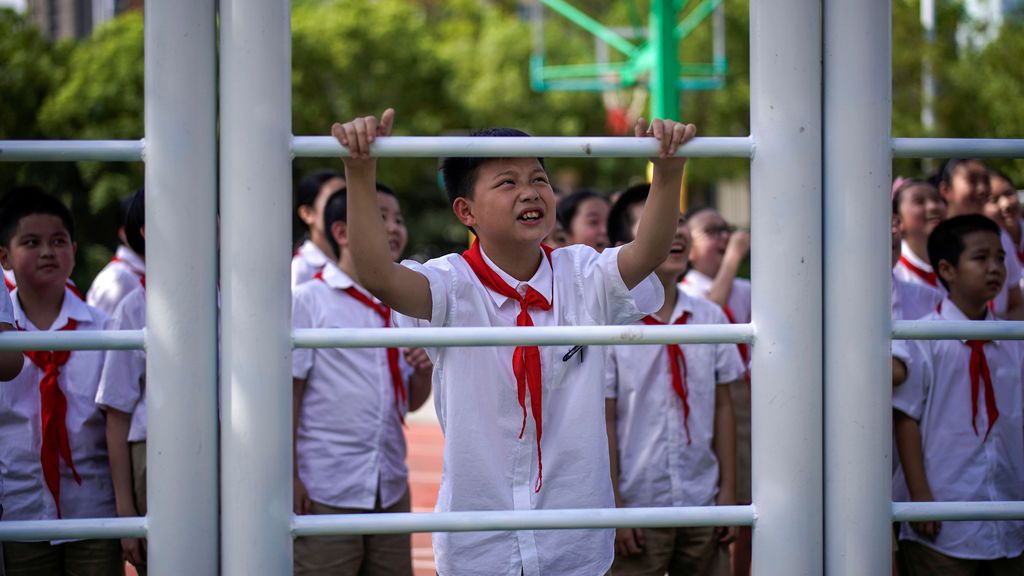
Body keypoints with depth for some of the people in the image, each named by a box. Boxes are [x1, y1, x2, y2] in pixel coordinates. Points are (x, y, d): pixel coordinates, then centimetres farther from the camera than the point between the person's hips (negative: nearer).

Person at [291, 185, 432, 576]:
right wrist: (290, 478, -12)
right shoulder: (309, 301, -4)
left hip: (391, 488, 6)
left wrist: (424, 369, -3)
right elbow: (287, 392, -7)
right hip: (325, 492, -6)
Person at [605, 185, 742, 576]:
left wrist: (727, 492, 6)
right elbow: (602, 420, -8)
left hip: (702, 507, 4)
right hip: (637, 513, -4)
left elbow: (722, 407, 10)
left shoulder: (710, 317, 7)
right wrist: (613, 507, -10)